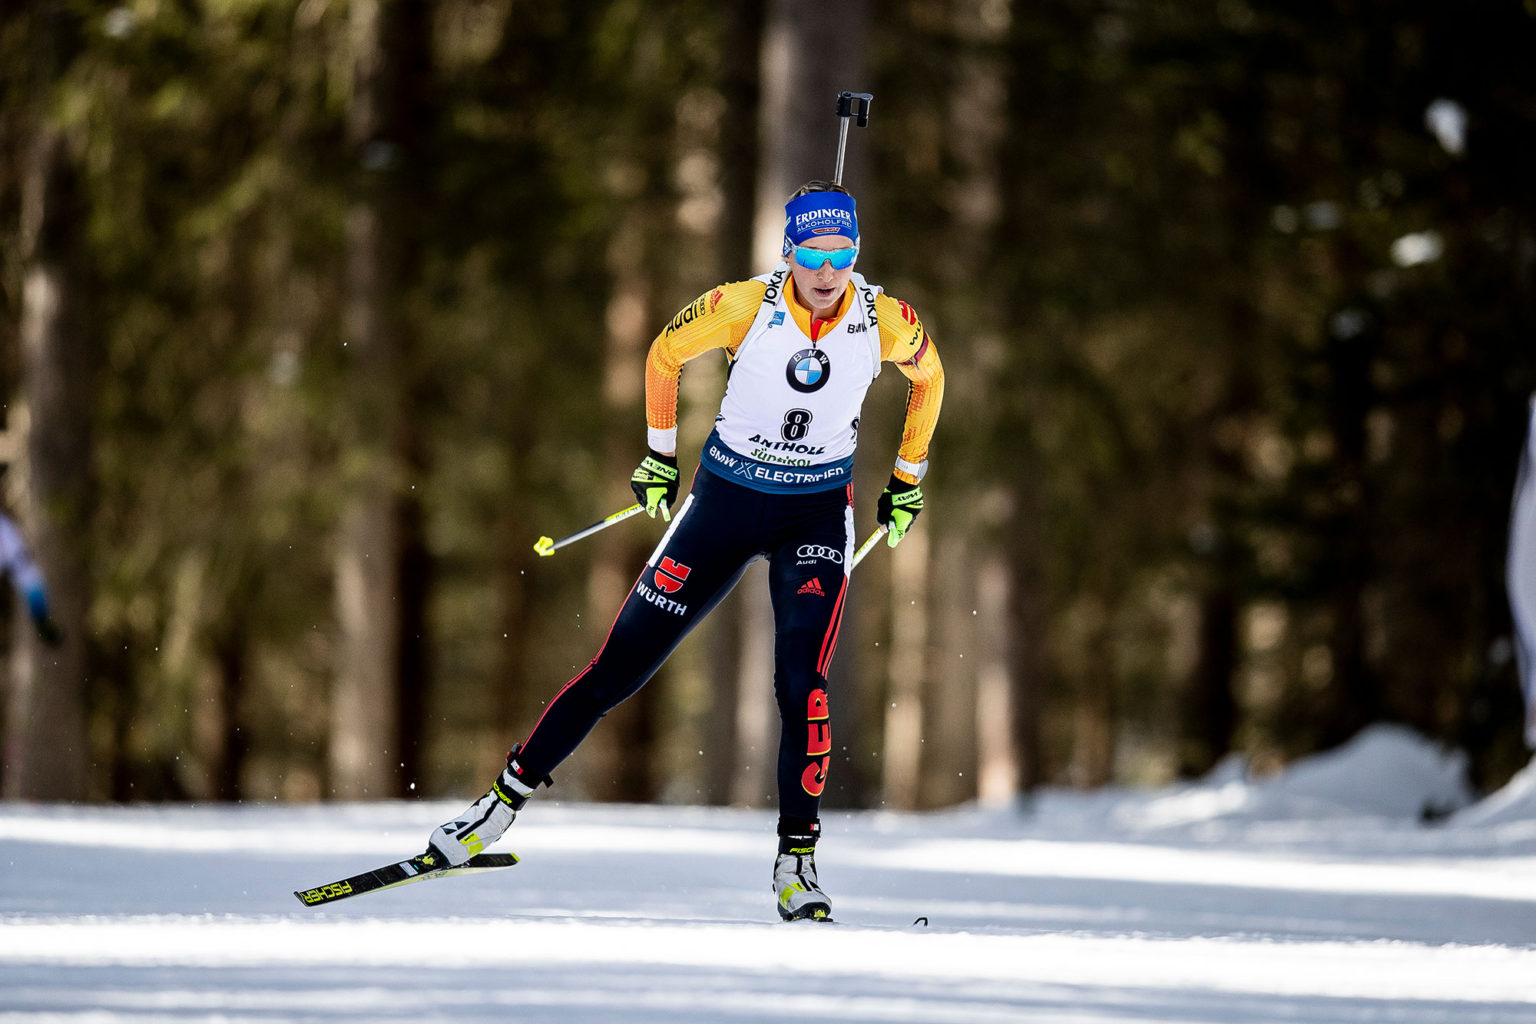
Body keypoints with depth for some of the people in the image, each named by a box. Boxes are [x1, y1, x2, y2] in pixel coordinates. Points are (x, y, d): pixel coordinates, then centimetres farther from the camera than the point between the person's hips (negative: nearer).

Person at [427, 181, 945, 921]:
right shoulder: (744, 306, -19)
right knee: (619, 669, 1)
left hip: (816, 517, 0)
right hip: (725, 500, 0)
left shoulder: (886, 323, -15)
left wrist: (907, 482, 14)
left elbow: (928, 376, 9)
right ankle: (503, 802, 13)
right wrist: (659, 454, 8)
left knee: (800, 682, -21)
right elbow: (664, 354, 1)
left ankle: (797, 860, -10)